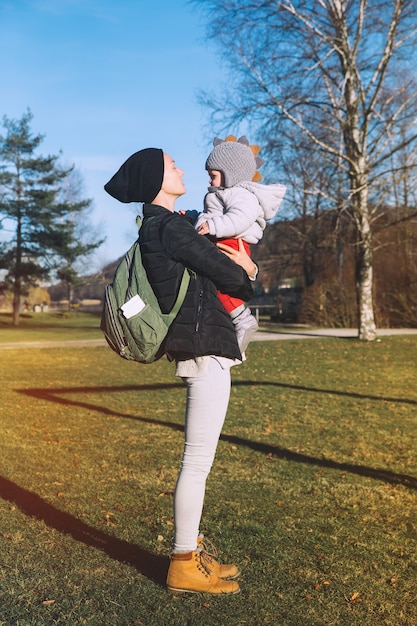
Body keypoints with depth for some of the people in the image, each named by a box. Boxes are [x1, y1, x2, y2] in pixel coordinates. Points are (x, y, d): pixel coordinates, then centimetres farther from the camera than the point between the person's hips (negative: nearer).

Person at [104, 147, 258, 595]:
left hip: (202, 351, 10)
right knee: (198, 461, -3)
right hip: (204, 350, -10)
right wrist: (246, 276, 13)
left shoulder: (159, 227, 19)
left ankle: (190, 551, 26)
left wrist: (238, 268, 5)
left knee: (198, 459, 15)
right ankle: (184, 566, 8)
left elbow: (210, 263, 22)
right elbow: (230, 277, -7)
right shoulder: (170, 227, -11)